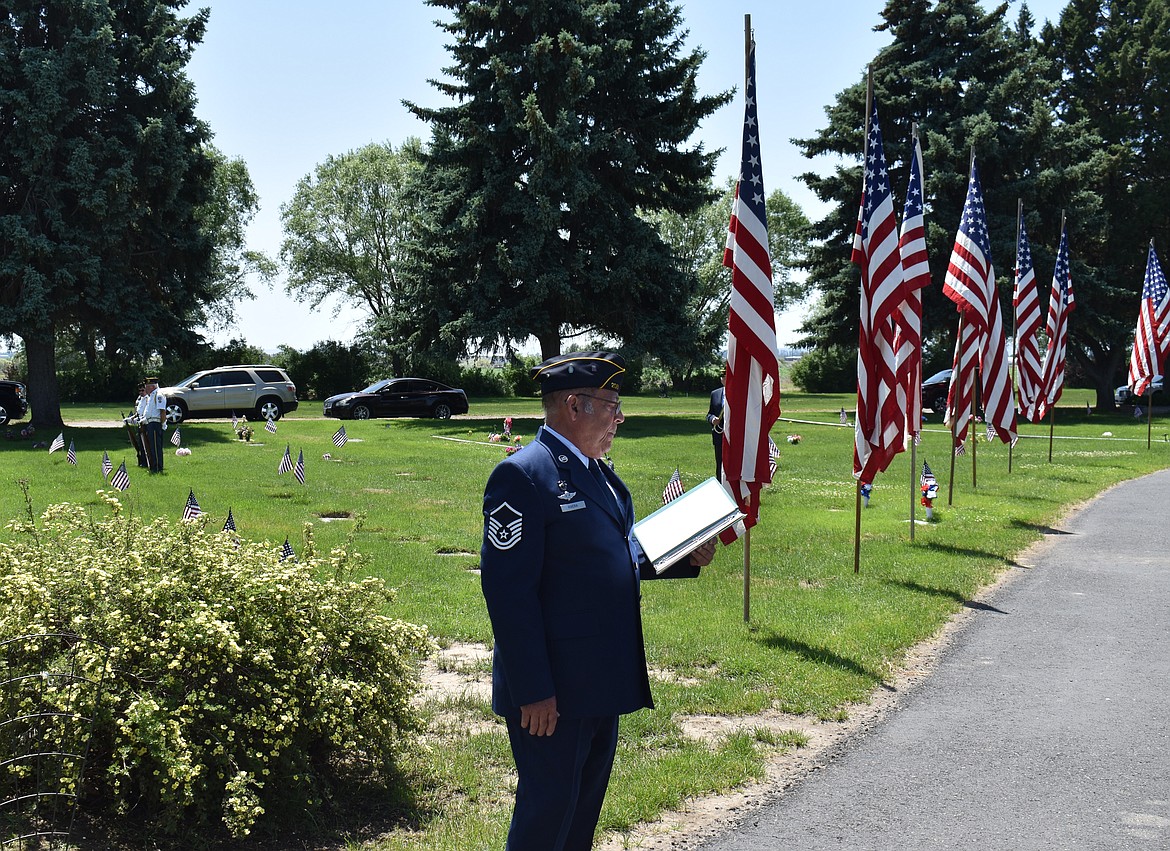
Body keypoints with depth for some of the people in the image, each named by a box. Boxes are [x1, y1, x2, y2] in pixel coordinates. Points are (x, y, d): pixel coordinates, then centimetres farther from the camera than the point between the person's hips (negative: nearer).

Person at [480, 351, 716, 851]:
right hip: (551, 691, -9)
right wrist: (532, 691, -23)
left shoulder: (597, 473, 12)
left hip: (603, 679, 9)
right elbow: (508, 592, -22)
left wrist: (686, 558, 3)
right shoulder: (522, 475, -18)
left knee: (587, 804, 20)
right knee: (548, 810, 2)